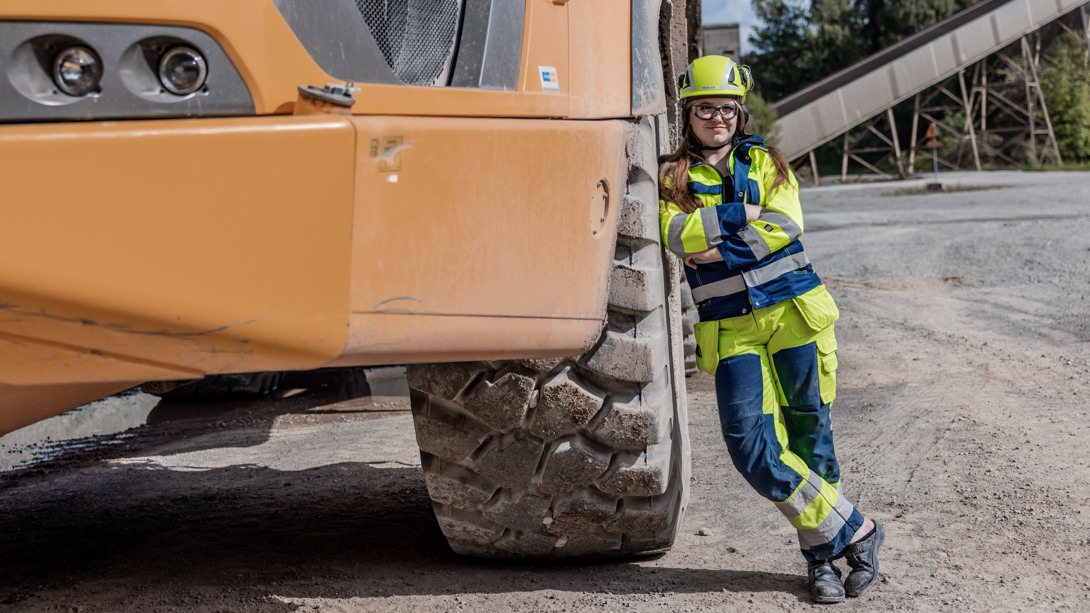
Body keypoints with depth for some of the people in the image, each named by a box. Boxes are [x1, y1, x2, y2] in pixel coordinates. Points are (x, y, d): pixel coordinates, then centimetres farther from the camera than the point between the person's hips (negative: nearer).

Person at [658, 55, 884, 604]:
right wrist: (745, 214, -12)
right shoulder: (673, 175, 8)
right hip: (730, 328, 0)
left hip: (792, 310, 0)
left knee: (809, 432, 4)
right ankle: (853, 531, 1)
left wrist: (721, 249, -11)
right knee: (751, 446, -11)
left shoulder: (765, 161, 9)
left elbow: (785, 226, -7)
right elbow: (678, 235, -11)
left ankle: (821, 551, 18)